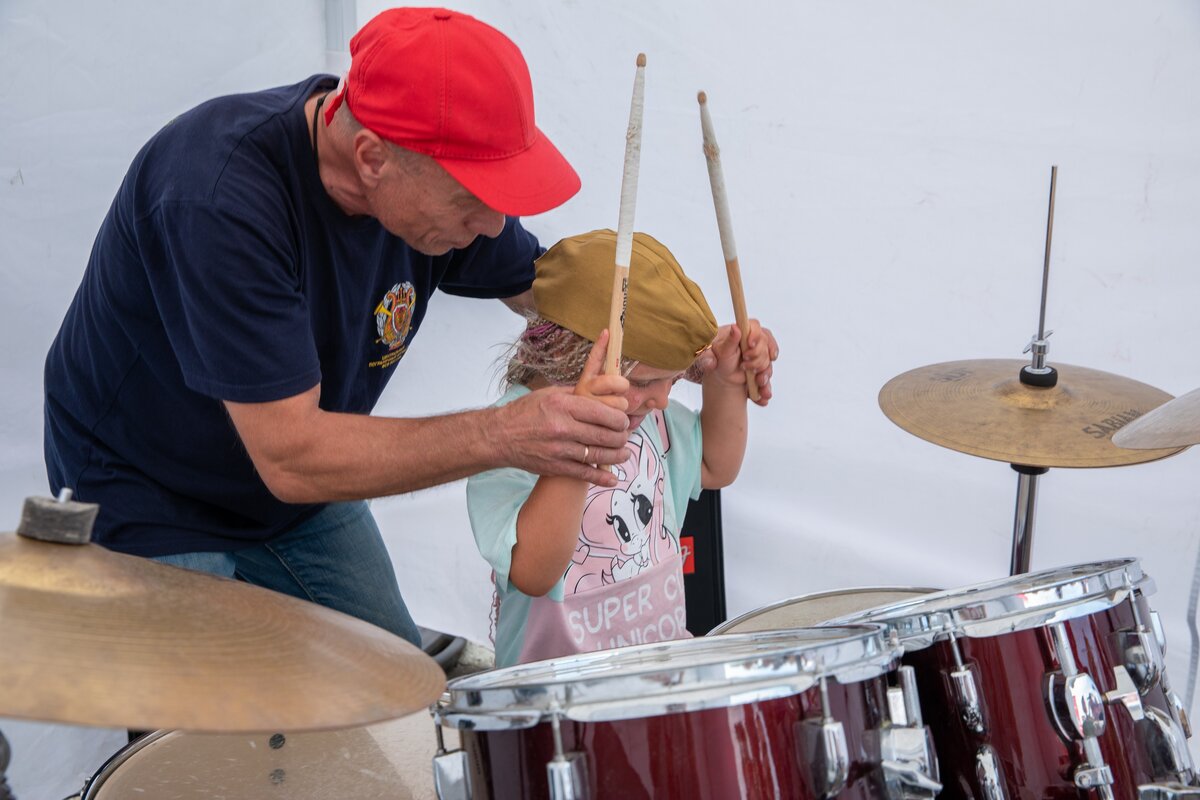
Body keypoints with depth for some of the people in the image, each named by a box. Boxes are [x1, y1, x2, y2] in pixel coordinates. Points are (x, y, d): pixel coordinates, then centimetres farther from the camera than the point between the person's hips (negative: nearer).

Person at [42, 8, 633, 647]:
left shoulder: (449, 176, -15)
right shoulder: (218, 197, -37)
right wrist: (505, 435, -41)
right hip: (152, 512, -6)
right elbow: (289, 456, -36)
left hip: (308, 503, 7)